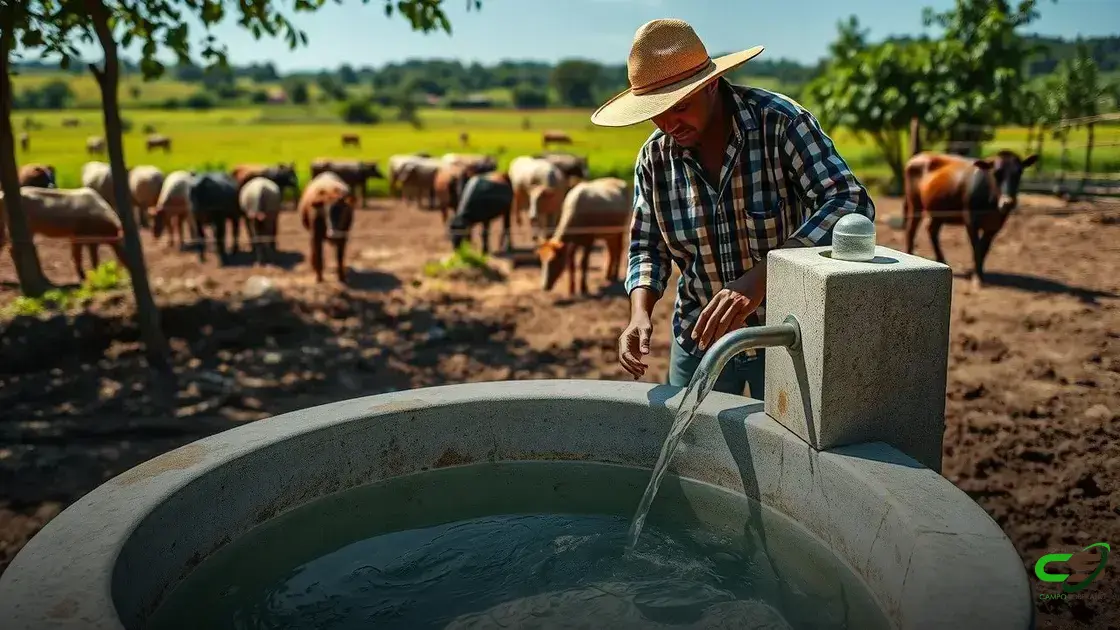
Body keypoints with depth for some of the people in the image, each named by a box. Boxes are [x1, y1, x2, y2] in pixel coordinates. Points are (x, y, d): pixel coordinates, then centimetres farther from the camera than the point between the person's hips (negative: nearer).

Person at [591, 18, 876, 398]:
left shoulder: (781, 122, -19)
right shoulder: (654, 156, -7)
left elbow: (851, 204, -27)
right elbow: (647, 248, 2)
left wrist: (759, 278, -39)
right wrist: (640, 314, -18)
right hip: (699, 337, 3)